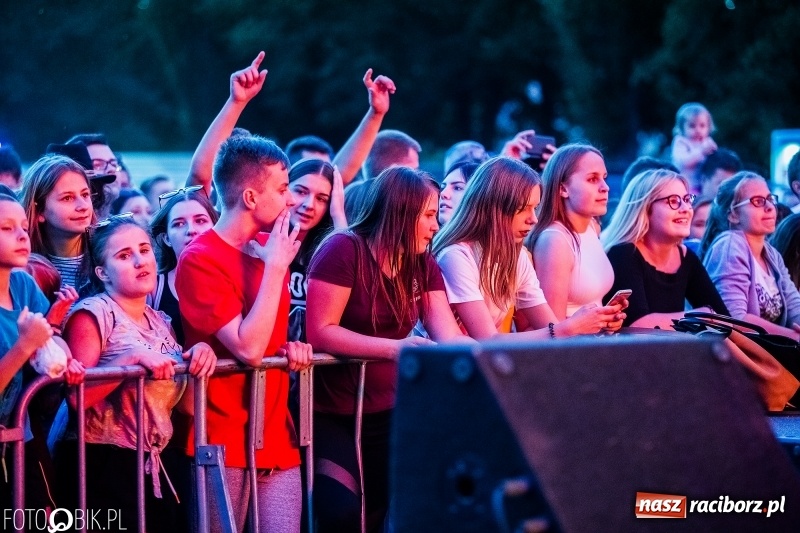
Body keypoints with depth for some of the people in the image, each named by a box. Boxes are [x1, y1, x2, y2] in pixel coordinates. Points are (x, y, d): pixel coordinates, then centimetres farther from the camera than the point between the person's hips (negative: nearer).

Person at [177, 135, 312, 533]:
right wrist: (275, 267, -16)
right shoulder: (200, 259, -12)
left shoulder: (270, 248, 11)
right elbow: (249, 348, -21)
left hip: (277, 437, 7)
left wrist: (291, 346, 2)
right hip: (224, 441, -6)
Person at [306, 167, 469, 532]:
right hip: (331, 412, -6)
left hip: (386, 412, 6)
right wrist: (394, 347, -32)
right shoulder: (344, 250, -16)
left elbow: (450, 338, -4)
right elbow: (320, 332, -22)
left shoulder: (423, 265, 3)